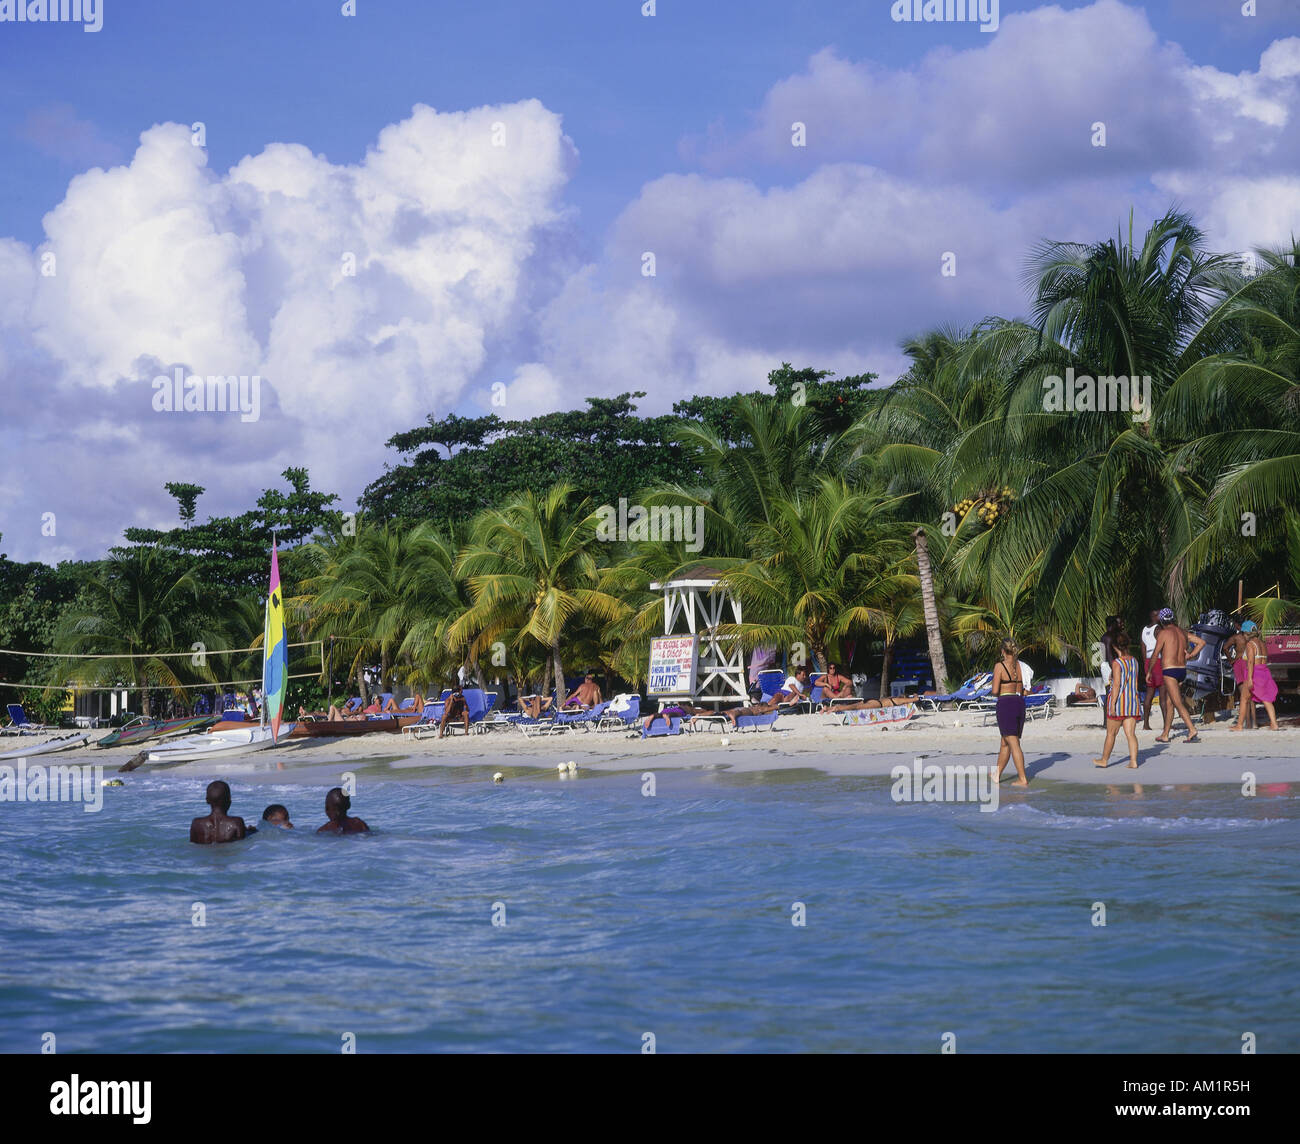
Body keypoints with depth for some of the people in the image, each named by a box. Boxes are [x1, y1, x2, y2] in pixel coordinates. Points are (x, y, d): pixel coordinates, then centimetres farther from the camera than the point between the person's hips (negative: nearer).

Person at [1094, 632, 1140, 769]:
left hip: (1119, 701, -6)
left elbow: (1116, 684, -17)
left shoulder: (1117, 663, -13)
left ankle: (1104, 759, 21)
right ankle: (1133, 761, -4)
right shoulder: (1134, 661, 6)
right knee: (1131, 733, 4)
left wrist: (1112, 705, -17)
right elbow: (1134, 682, 13)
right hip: (1133, 700, 6)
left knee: (1111, 733, 9)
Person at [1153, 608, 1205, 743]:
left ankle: (1192, 730, -27)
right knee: (1169, 703, 16)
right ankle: (1165, 735, 20)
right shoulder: (1182, 632, 12)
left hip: (1169, 671, -7)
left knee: (1178, 704, -13)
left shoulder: (1163, 633, -8)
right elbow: (1201, 642, 15)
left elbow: (1155, 655, -6)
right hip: (1182, 670, 7)